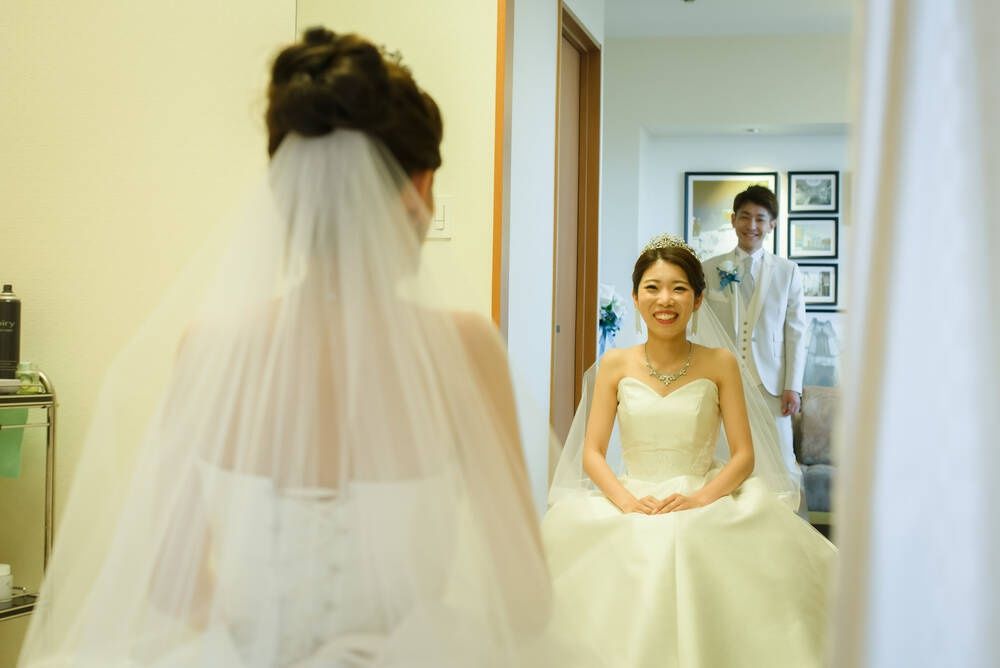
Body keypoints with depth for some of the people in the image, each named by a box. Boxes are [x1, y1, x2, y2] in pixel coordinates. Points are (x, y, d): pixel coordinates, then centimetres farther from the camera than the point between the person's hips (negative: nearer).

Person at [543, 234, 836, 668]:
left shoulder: (719, 364, 3)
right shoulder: (615, 365, 6)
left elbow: (744, 455, 0)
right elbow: (592, 454, 2)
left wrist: (699, 498, -18)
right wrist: (627, 501, -17)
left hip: (705, 501, -1)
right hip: (630, 501, 1)